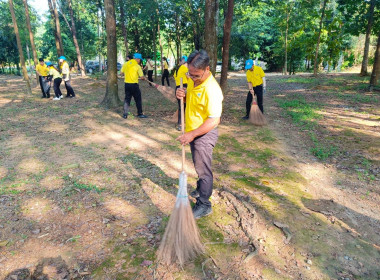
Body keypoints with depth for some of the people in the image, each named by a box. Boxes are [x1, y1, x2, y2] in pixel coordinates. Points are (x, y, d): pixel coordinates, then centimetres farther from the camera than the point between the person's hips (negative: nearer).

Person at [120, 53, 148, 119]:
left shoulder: (125, 64, 4)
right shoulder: (137, 66, -10)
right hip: (134, 85, -5)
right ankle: (140, 114, 14)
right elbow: (142, 77, -12)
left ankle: (125, 114, 13)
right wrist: (144, 78, 10)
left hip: (126, 84, 5)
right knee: (138, 100, 8)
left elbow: (121, 73, 10)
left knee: (127, 99, 13)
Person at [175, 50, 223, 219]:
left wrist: (192, 134, -30)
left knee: (203, 169, 2)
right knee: (198, 165, 25)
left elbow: (214, 120, -29)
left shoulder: (211, 89, -28)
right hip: (193, 131, 9)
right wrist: (183, 95, -6)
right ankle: (201, 190, 46)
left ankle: (204, 205, 17)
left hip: (205, 134, -9)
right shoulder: (192, 80, 0)